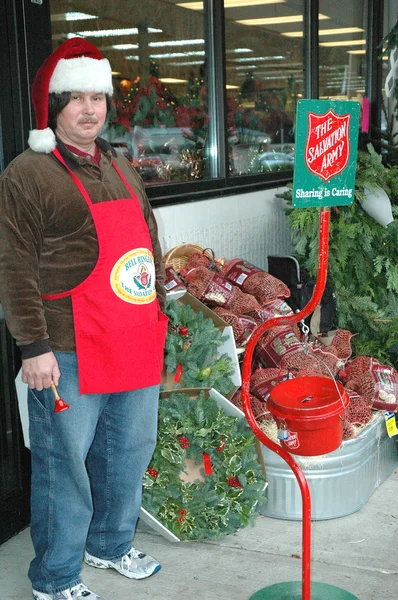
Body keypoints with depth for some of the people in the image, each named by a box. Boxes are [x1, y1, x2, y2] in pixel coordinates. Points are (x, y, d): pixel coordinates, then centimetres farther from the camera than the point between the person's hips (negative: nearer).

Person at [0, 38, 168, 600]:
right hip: (69, 353, -7)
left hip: (137, 345, 8)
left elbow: (149, 243, 23)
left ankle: (109, 544, 41)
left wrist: (158, 311, 20)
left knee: (130, 450, 19)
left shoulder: (120, 168, 16)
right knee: (65, 463, 3)